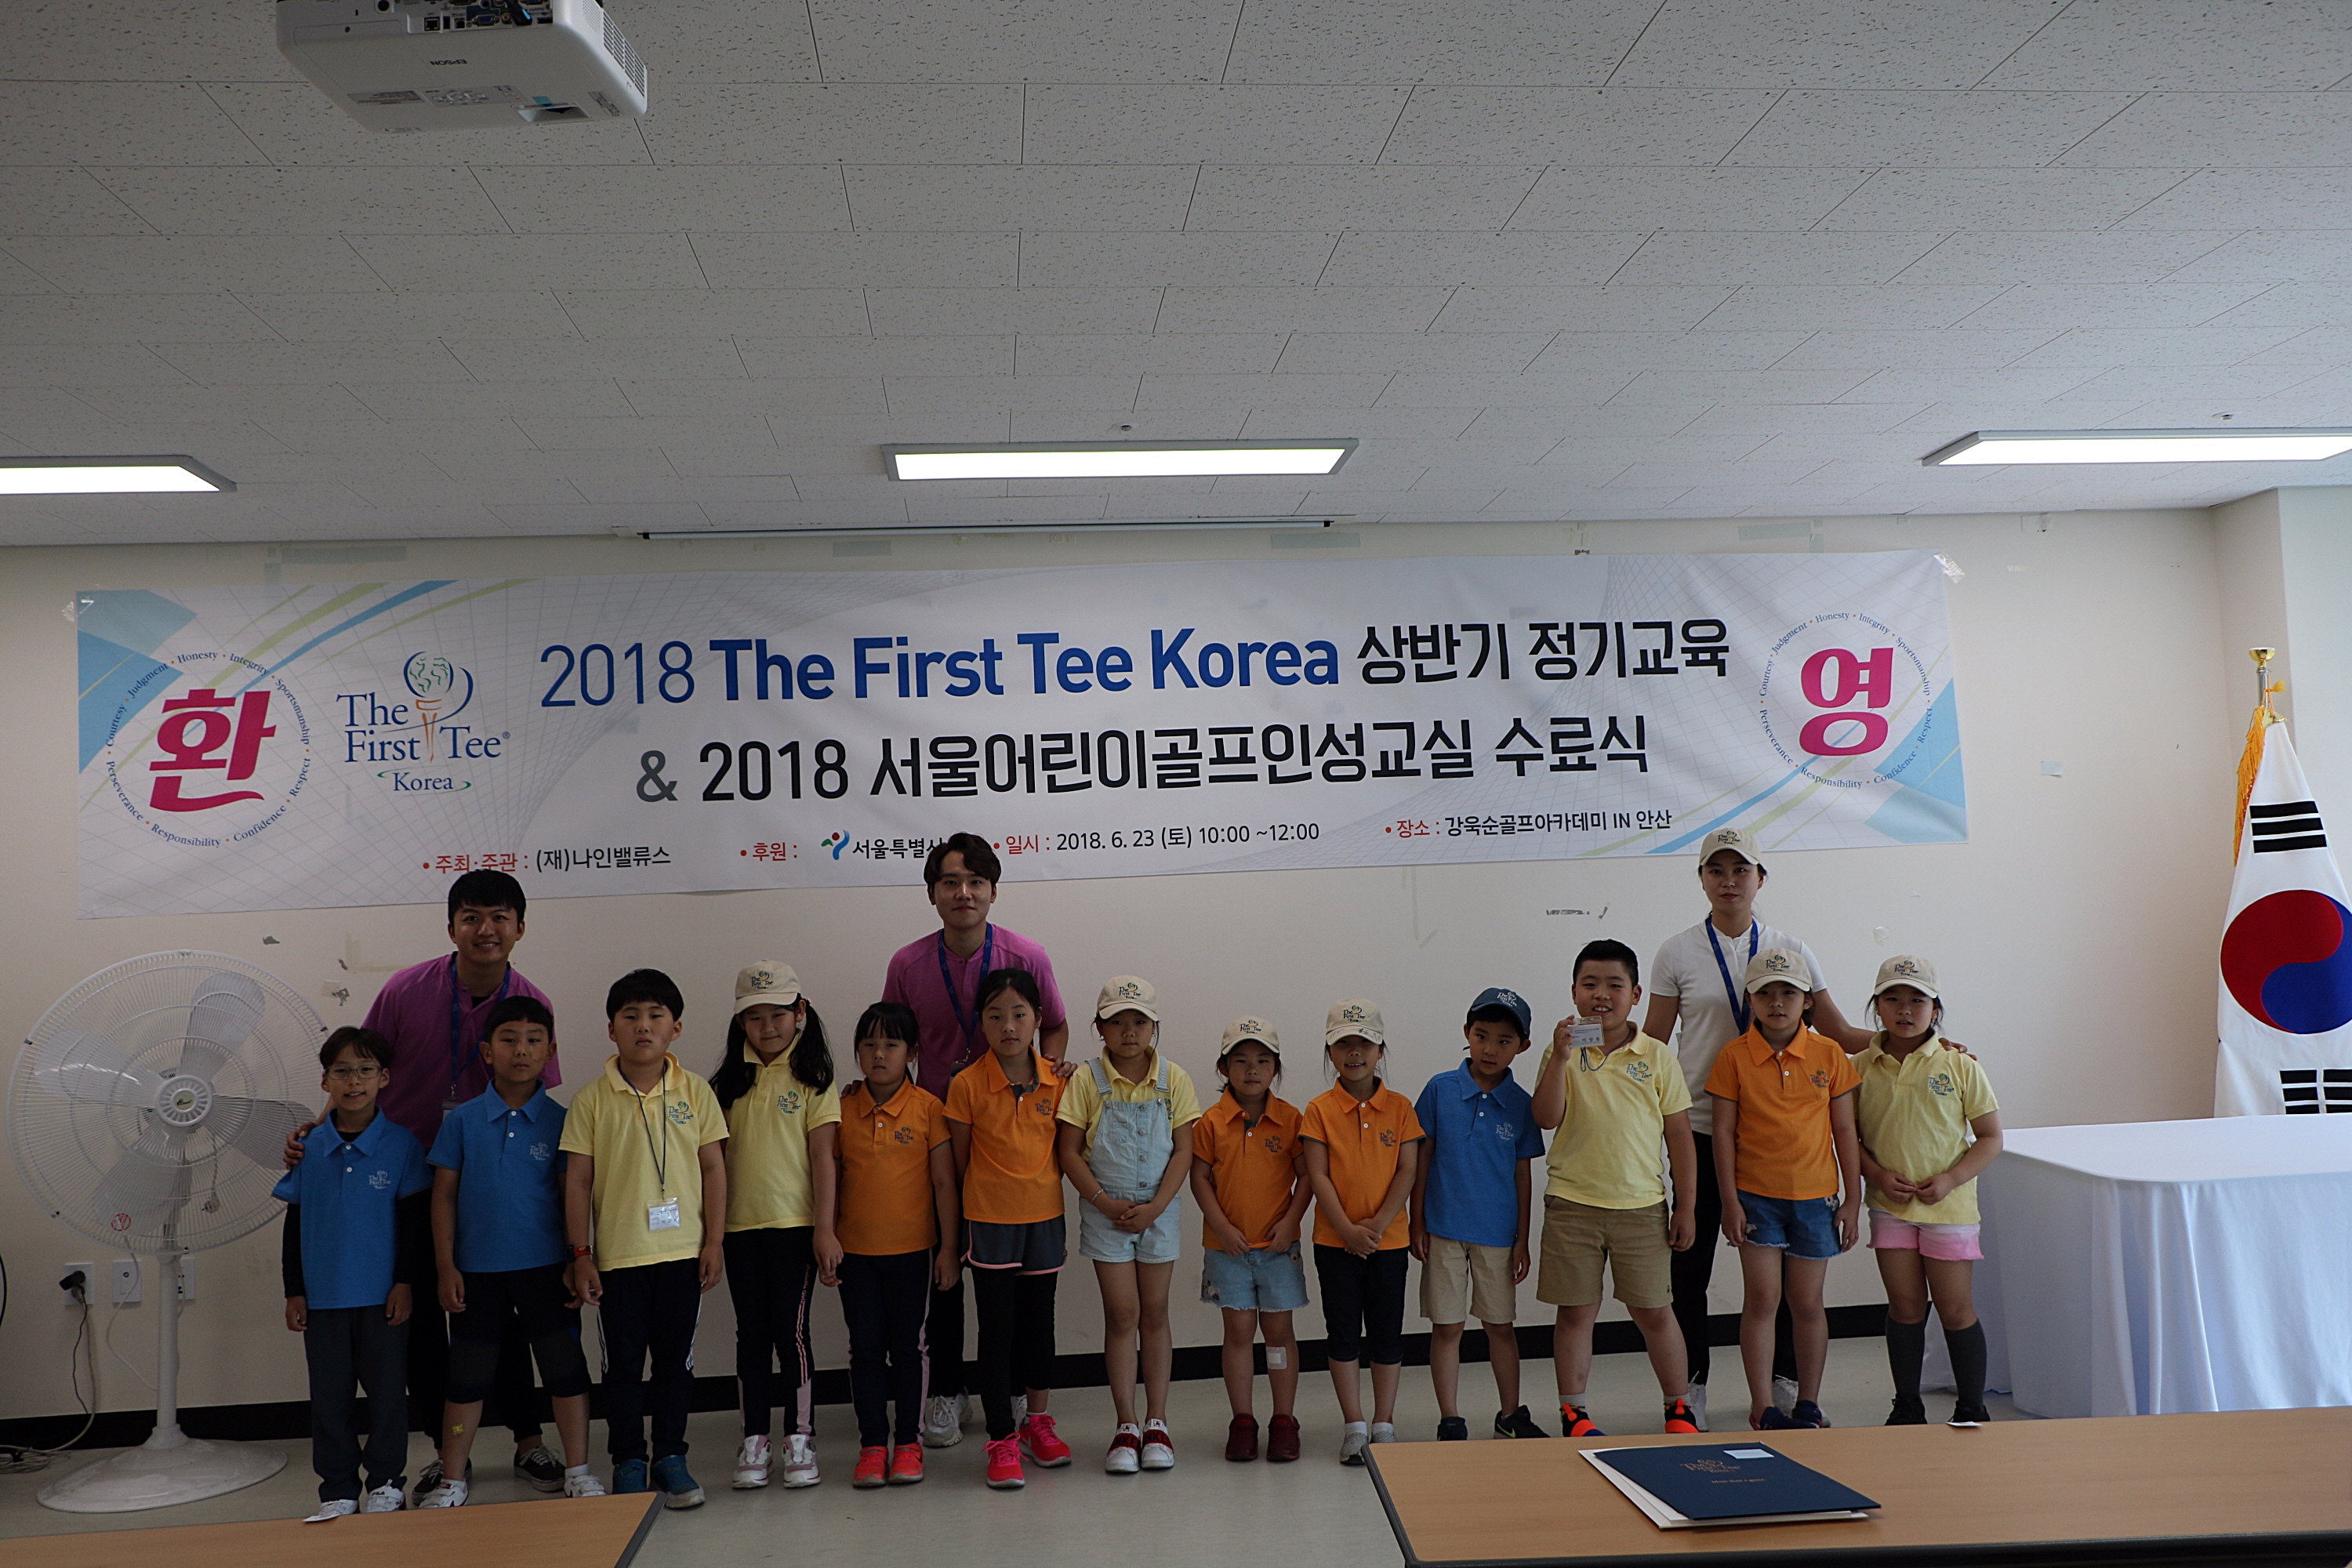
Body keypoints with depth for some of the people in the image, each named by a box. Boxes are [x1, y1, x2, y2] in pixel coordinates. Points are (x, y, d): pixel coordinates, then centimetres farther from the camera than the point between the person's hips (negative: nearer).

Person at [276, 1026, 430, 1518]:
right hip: (323, 1293, 2)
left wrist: (406, 1282, -6)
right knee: (329, 1393, 8)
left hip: (383, 1292, -2)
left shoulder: (400, 1144, -4)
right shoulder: (310, 1148, 1)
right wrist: (294, 1291, 4)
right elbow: (295, 1223, 6)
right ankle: (338, 1489, 21)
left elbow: (415, 1220, -2)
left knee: (386, 1387, 5)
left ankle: (387, 1482, 20)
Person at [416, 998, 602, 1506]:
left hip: (545, 1267, 0)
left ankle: (578, 1470, 17)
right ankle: (453, 1476, 26)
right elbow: (444, 1194, 1)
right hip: (477, 1269, 0)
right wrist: (446, 1267, -3)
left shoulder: (559, 1121, -2)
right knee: (468, 1374, 11)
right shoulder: (461, 1121, -1)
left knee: (565, 1367, 4)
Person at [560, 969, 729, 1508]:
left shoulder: (695, 1091, 1)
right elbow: (577, 1180, -1)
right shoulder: (592, 1099, -3)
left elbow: (713, 1167, 3)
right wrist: (581, 1255, -4)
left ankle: (670, 1457, 23)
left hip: (683, 1251, 1)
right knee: (623, 1362, 7)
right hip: (618, 1255, -1)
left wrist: (713, 1242, -1)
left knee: (676, 1358, 10)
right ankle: (628, 1463, 20)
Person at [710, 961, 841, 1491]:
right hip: (740, 1226, 3)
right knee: (751, 1333, 9)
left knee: (791, 1330, 0)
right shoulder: (729, 1082, 8)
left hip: (795, 1224, -3)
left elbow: (823, 1157, -6)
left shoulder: (812, 1079, -2)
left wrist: (825, 1228, -11)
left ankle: (800, 1440, 12)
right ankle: (754, 1442, 18)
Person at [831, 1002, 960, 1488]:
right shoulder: (842, 1108, 0)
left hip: (912, 1248, -1)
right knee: (866, 1348, 7)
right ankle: (872, 1445, 17)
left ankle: (908, 1443, 19)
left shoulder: (929, 1108, -6)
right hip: (856, 1250, 2)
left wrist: (949, 1247, -5)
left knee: (906, 1347, 8)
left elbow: (944, 1182, -3)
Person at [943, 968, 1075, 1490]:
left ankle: (1036, 1419, 32)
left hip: (1044, 1216, 3)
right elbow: (959, 1162, -2)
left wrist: (1041, 1183, 2)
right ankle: (1002, 1441, 11)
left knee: (1039, 1322, 14)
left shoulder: (1058, 1080, -3)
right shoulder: (967, 1084, -10)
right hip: (988, 1220, -3)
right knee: (997, 1329, 1)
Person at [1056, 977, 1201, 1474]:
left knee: (1154, 1313, 8)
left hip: (1160, 1211, 1)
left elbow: (1184, 1151, -3)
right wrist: (1106, 1203, -13)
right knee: (1121, 1313, 0)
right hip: (1105, 1212, -1)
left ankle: (1157, 1423, 18)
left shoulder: (1174, 1079, -2)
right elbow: (1069, 1152, -5)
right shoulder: (1086, 1080, -5)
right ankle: (1126, 1427, 10)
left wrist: (1153, 1208, -12)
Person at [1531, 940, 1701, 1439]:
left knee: (1653, 1311, 8)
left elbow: (1679, 1134, 4)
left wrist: (1687, 1207, 2)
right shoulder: (1562, 1055, 0)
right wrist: (1561, 1056, -20)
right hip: (1572, 1204, 0)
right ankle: (1573, 1413, 19)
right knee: (1575, 1312, 7)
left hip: (1641, 1206, 0)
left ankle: (1679, 1409, 25)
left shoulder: (1656, 1057, 1)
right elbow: (1546, 1118, -13)